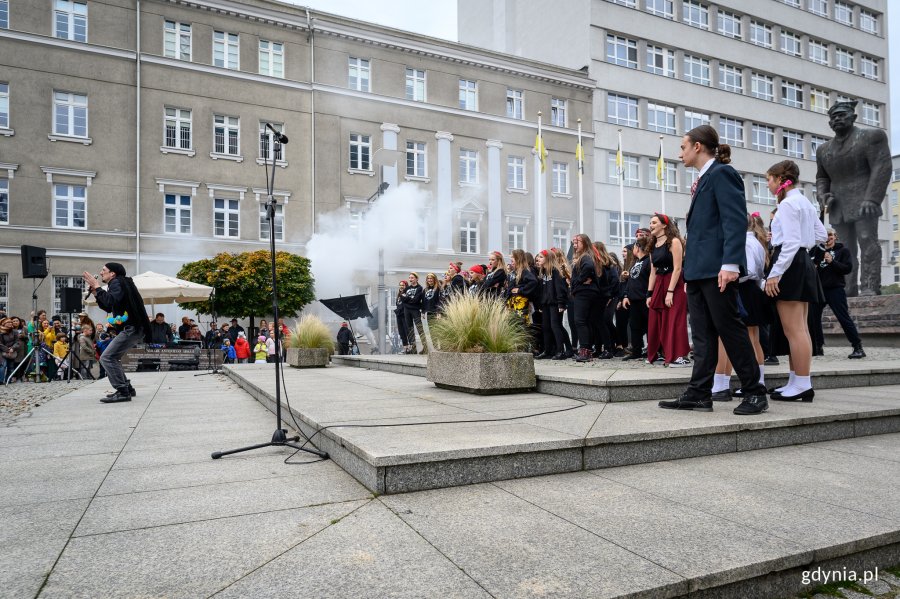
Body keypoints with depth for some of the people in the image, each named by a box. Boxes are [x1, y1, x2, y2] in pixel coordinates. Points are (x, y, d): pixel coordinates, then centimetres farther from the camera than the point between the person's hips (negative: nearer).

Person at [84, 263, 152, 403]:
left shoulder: (117, 282, -7)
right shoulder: (116, 283, 24)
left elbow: (110, 301, -23)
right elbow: (108, 308, 27)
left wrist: (97, 287, -12)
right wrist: (95, 292, 18)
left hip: (131, 329, -11)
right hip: (133, 328, 11)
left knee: (107, 358, -13)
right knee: (112, 358, 17)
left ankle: (123, 392, -16)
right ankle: (127, 388, 20)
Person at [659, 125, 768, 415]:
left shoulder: (722, 173, -6)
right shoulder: (703, 179, 21)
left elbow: (736, 220, -15)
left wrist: (730, 263, -24)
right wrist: (691, 267, 16)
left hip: (716, 268, -9)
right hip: (698, 269, 9)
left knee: (730, 328, -3)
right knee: (702, 335, 8)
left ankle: (754, 393, 9)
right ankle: (699, 394, 11)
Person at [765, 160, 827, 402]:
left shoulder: (788, 203, -11)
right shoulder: (805, 202, 18)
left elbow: (791, 242, -20)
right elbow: (821, 235, 21)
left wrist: (774, 273, -22)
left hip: (790, 264, -11)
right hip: (804, 263, 11)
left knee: (793, 329, -9)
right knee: (798, 328, 11)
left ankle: (802, 385, -6)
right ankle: (796, 381, 16)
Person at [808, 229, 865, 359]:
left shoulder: (843, 251, 4)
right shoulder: (817, 250, 13)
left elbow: (848, 268, -7)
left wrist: (832, 261, -18)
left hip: (835, 289, -4)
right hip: (818, 289, 4)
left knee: (844, 318, -8)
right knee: (812, 318, 3)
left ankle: (858, 348, -2)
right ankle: (817, 348, 15)